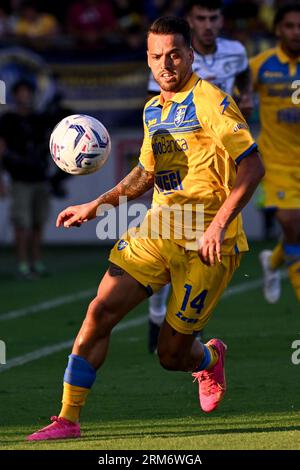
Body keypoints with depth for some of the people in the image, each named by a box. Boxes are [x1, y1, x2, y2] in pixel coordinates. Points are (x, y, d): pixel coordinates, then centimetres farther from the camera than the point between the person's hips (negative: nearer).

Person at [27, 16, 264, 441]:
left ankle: (210, 359, 37)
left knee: (172, 355, 0)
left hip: (204, 243, -6)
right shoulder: (153, 111, 12)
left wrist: (219, 224, -24)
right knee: (100, 312, -10)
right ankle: (68, 419, -4)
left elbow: (252, 167, -16)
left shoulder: (210, 102, -11)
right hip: (157, 231, 6)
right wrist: (96, 206, 17)